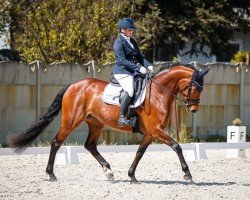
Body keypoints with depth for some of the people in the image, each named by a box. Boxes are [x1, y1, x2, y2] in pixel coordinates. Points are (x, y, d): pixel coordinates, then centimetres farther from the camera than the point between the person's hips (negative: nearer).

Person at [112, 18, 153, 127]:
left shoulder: (132, 42, 18)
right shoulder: (119, 42, -8)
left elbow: (139, 57, 18)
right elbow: (123, 61, -16)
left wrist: (148, 65, -2)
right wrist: (139, 68, -22)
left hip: (133, 72, 9)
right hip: (121, 71, -9)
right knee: (130, 91, -29)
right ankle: (122, 118, -23)